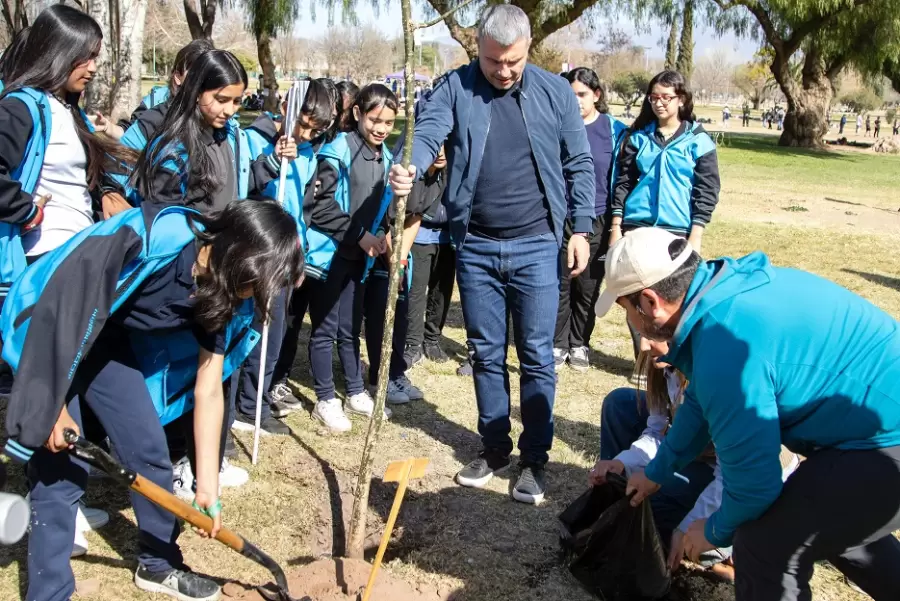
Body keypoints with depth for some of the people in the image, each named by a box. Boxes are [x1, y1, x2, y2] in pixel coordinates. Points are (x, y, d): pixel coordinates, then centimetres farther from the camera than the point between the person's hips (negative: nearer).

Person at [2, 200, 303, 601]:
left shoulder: (222, 290, -11)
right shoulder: (152, 237, -34)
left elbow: (208, 390, -6)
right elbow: (60, 301, -30)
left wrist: (207, 486, -5)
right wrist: (53, 405, -23)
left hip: (108, 342, 7)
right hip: (45, 330, -6)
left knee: (149, 449, 8)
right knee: (62, 469, -9)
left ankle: (159, 565, 28)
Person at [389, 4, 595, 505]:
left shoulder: (555, 91, 1)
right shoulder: (455, 88, 0)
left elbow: (579, 164, 6)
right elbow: (427, 132, -17)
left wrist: (582, 228, 1)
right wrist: (408, 169, -39)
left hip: (535, 245, -1)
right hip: (475, 247, 1)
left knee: (536, 355, 3)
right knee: (486, 354, 12)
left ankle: (535, 460, 17)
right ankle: (495, 449, 28)